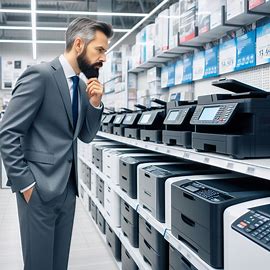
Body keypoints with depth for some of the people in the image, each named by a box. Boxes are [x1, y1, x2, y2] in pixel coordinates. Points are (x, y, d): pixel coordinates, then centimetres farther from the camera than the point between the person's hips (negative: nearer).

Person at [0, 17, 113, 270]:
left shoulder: (82, 85, 11)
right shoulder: (40, 75, -13)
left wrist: (95, 103, -1)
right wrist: (25, 183, -16)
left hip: (67, 187, 8)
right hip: (39, 188, -7)